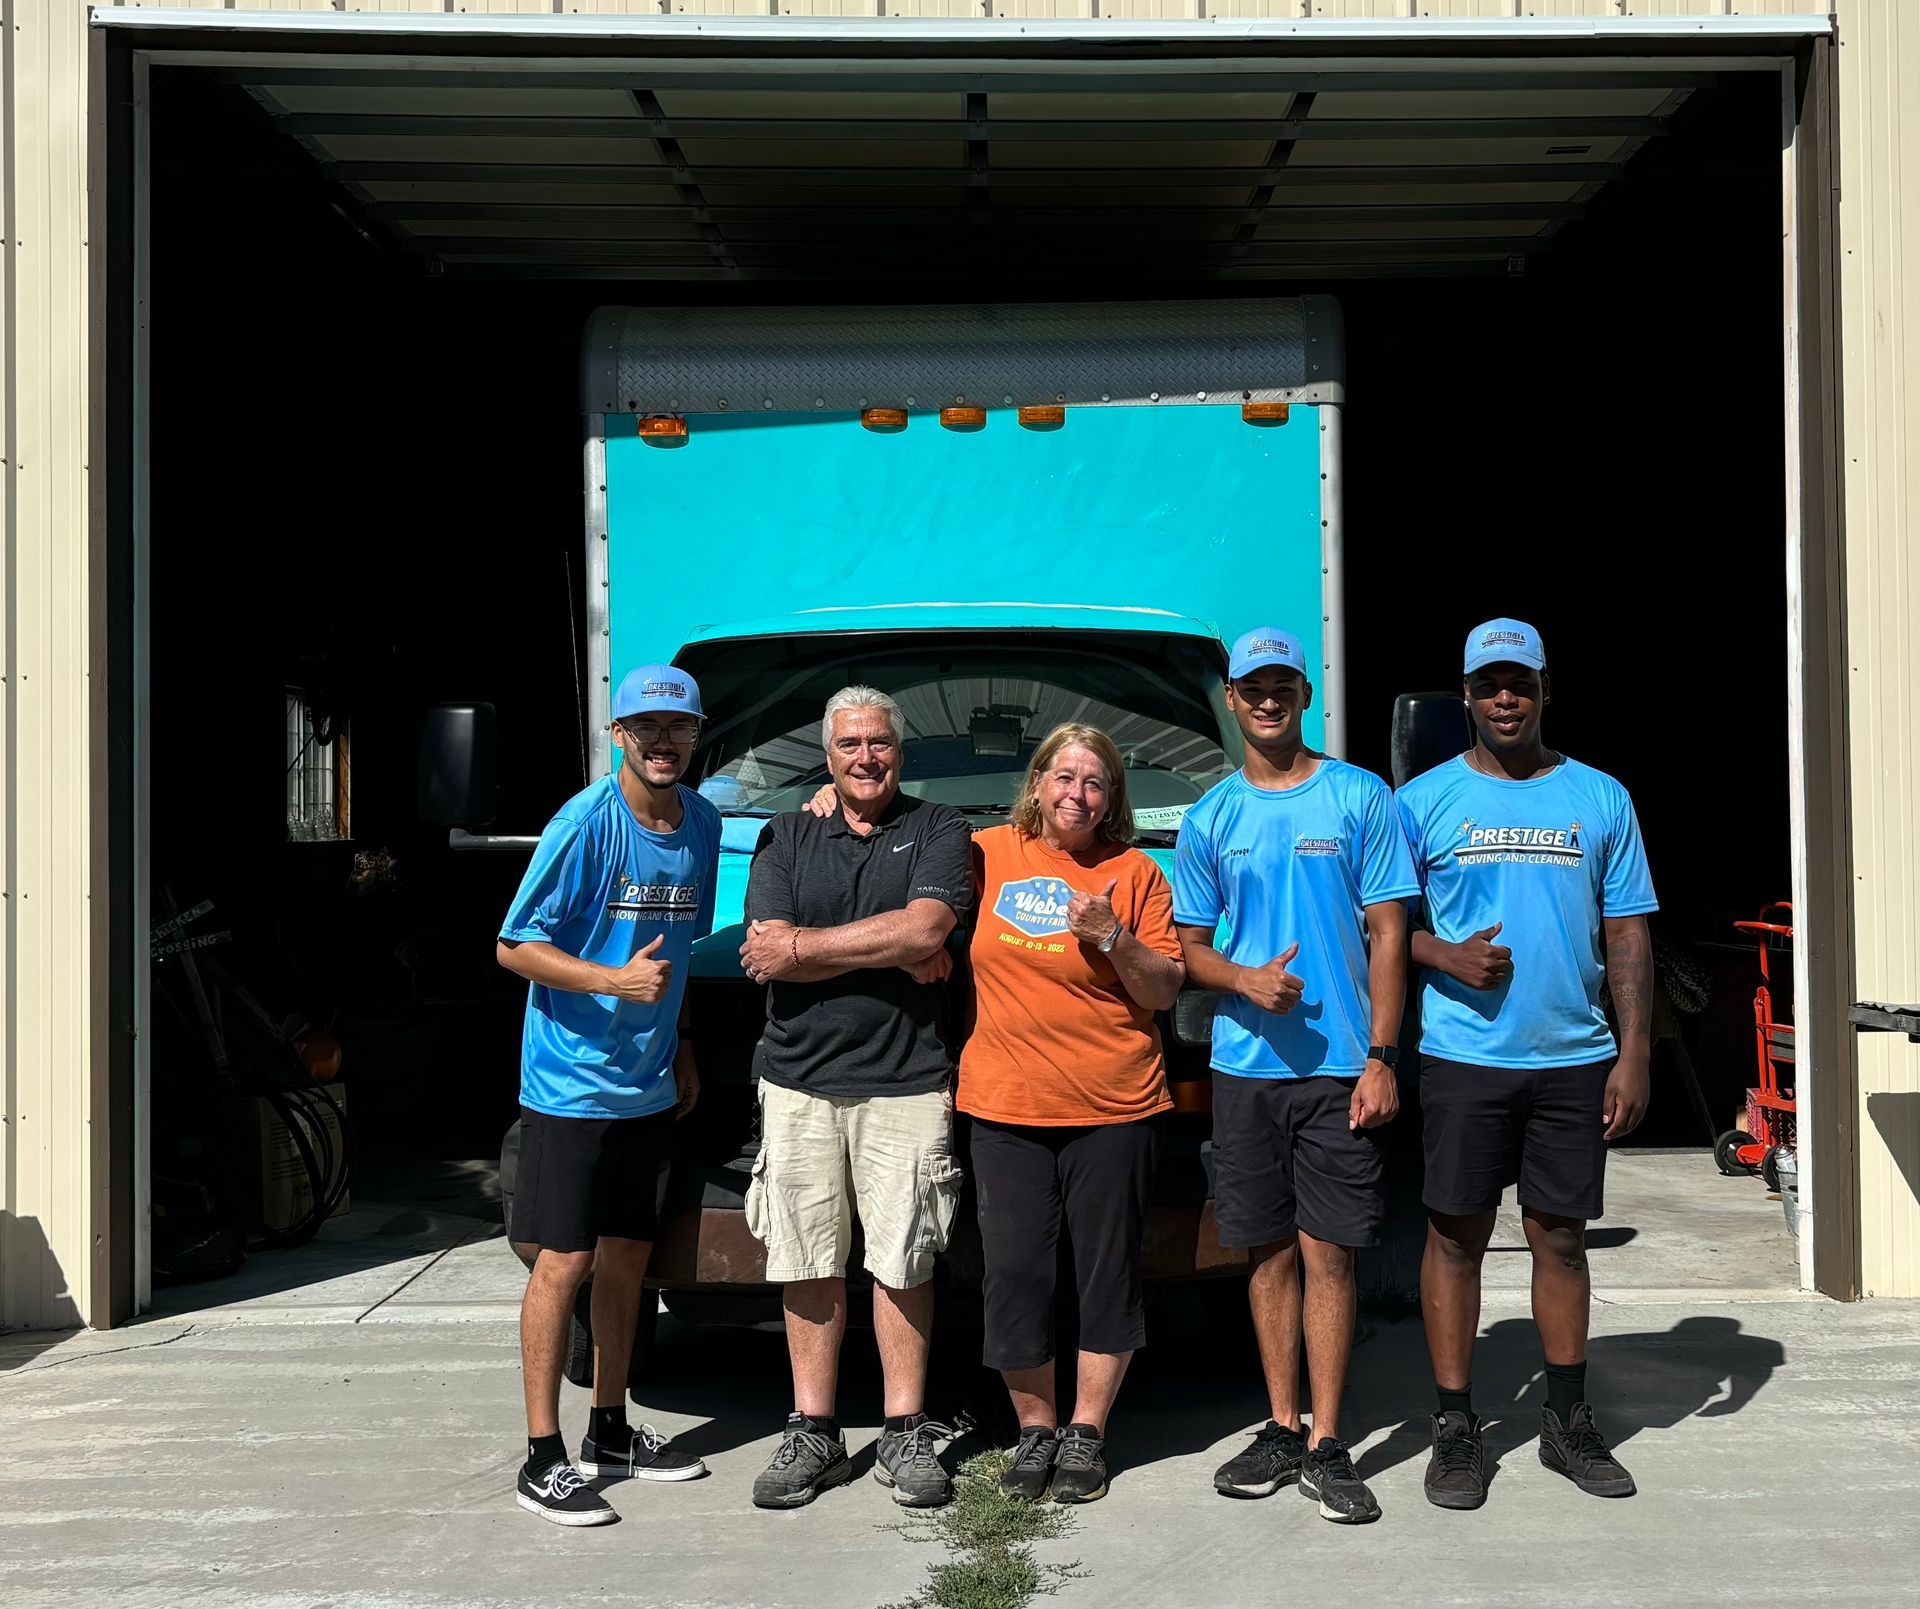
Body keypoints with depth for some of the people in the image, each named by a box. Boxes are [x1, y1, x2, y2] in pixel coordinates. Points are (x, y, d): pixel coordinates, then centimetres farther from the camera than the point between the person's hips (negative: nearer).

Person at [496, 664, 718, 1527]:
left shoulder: (701, 823, 5)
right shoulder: (586, 823, -15)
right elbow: (515, 947, -14)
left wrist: (679, 1045, 14)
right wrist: (614, 981, -26)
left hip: (649, 1086, 7)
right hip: (571, 1083, -6)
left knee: (627, 1254, 14)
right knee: (565, 1261, -3)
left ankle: (610, 1432, 28)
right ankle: (543, 1457, 8)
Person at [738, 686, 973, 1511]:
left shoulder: (937, 829, 6)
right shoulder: (785, 838, 12)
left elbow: (925, 928, -12)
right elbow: (767, 951, -3)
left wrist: (804, 945, -9)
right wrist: (893, 953, -9)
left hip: (906, 1081, -2)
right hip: (798, 1079, 2)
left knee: (903, 1262, 2)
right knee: (807, 1263, 6)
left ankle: (906, 1433, 14)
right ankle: (812, 1433, 17)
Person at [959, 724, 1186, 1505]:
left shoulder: (1135, 873, 2)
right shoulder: (989, 853, 6)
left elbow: (1165, 990, 1)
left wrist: (1114, 938, -15)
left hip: (1114, 1109, -1)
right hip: (1004, 1107, 1)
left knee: (1109, 1272, 6)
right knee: (1014, 1272, 3)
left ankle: (1087, 1433, 20)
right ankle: (1035, 1428, 19)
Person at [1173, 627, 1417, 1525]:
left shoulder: (1359, 798, 2)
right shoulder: (1211, 817, 9)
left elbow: (1387, 934, 0)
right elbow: (1189, 946, 11)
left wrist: (1379, 1059, -7)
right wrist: (1245, 980, -11)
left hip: (1338, 1066, -2)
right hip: (1244, 1067, 3)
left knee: (1327, 1252, -2)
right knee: (1268, 1251, 9)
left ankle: (1326, 1444, 7)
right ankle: (1281, 1430, 21)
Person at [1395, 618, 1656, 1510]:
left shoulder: (1601, 798, 7)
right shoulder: (1424, 799, 2)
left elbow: (1627, 935, 7)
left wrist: (1633, 1053, 0)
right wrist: (1446, 956, -15)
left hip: (1573, 1058, 2)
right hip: (1463, 1057, -1)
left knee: (1561, 1235, 10)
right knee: (1456, 1234, 3)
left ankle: (1568, 1422, 23)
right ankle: (1456, 1428, 13)